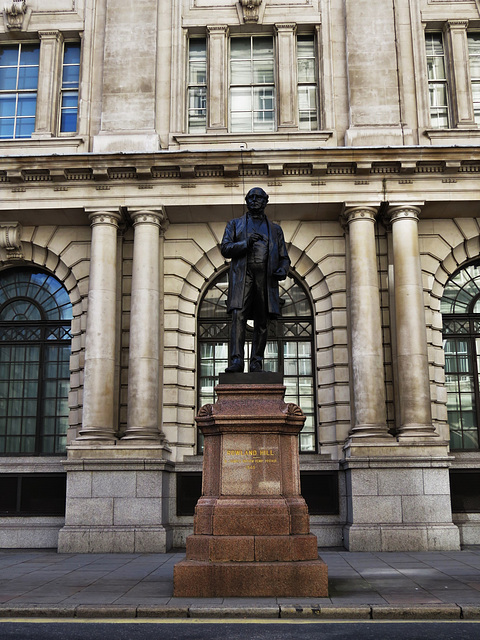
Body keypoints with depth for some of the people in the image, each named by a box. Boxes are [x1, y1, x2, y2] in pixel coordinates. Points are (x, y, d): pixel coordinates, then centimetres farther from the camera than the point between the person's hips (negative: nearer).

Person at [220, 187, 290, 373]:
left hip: (265, 276, 2)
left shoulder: (275, 229, 24)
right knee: (238, 317, -17)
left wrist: (283, 270, -2)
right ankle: (236, 360, -21)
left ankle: (256, 362, 2)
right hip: (242, 275, -2)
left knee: (262, 322, -1)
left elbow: (284, 257, 21)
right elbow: (225, 248, 6)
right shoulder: (235, 224, 20)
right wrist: (246, 243, -10)